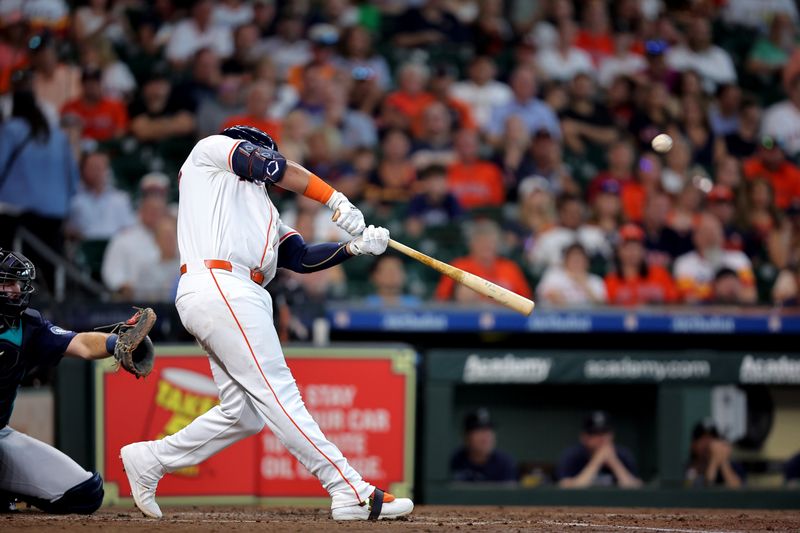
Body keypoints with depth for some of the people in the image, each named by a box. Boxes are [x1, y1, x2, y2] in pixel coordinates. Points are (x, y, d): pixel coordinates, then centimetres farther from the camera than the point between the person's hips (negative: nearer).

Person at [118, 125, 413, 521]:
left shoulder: (262, 211, 32)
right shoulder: (211, 149, 14)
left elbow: (302, 257, 20)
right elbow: (273, 168, 0)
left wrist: (355, 247, 5)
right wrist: (338, 202, -3)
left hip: (234, 296, 9)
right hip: (219, 288, -9)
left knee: (244, 414, 4)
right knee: (278, 394, -14)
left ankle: (149, 460, 15)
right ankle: (352, 493, -21)